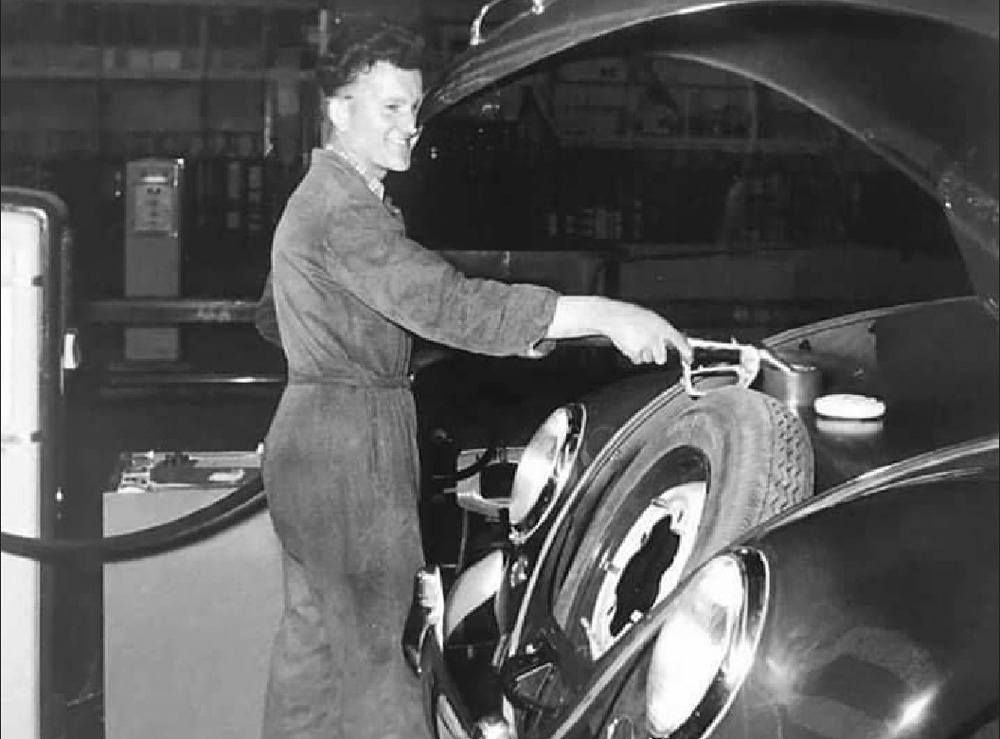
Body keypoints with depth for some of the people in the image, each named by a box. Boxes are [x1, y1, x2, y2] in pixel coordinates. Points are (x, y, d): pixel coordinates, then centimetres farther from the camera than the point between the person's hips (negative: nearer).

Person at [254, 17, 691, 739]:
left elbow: (273, 319, 26)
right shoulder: (344, 212, -19)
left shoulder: (313, 197, 16)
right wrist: (602, 314, -35)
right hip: (349, 446, -11)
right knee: (376, 651, -7)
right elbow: (447, 301, -32)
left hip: (310, 435, 11)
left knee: (312, 636, 18)